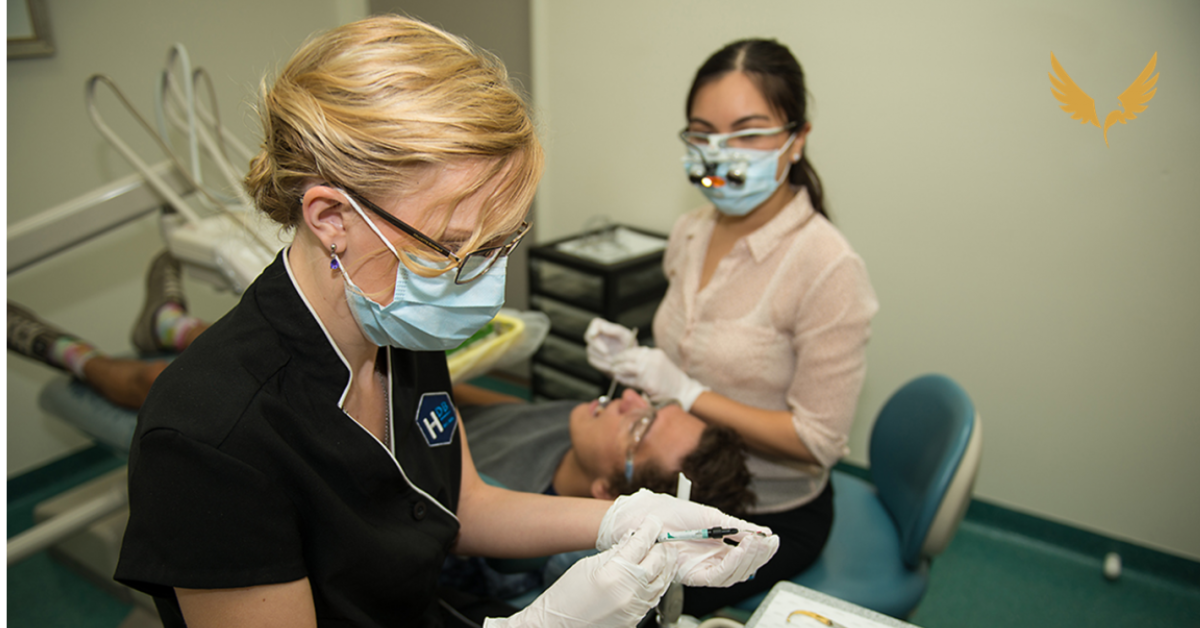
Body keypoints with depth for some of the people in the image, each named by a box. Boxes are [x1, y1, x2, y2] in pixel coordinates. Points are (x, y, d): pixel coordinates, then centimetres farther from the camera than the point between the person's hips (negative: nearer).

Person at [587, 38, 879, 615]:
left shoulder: (828, 269, -23)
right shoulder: (689, 232, -2)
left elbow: (817, 441, -20)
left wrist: (685, 391, -23)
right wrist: (634, 358, -7)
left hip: (771, 515, -6)